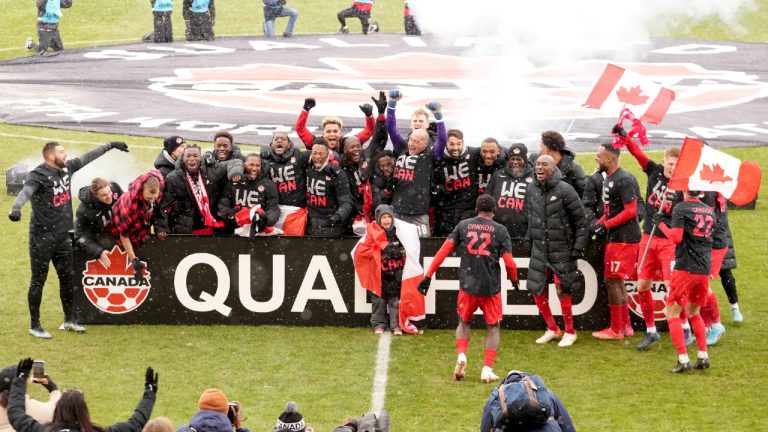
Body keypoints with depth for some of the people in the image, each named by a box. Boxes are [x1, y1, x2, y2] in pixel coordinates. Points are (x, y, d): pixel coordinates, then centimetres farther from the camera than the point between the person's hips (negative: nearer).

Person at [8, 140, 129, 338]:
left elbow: (87, 158, 19)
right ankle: (35, 325, 10)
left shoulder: (67, 168, 6)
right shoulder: (39, 175, -18)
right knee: (38, 281, 2)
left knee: (67, 277, 15)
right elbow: (26, 191, -36)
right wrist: (16, 208, -55)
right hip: (42, 236, -7)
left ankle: (70, 319, 29)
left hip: (63, 235, 7)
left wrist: (110, 146, 28)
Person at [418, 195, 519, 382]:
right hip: (491, 288, -1)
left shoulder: (463, 226, 4)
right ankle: (487, 369, 4)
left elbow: (444, 250, -3)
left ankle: (461, 355, -3)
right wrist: (514, 279, 14)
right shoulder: (500, 230, -1)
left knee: (463, 323, 22)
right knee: (494, 327, 15)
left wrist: (428, 276, -2)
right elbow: (509, 262, -6)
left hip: (467, 286, 2)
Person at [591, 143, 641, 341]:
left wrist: (605, 224, -16)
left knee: (612, 281, -5)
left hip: (624, 239, -10)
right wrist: (598, 223, 3)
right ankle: (625, 324, 25)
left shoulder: (624, 180, -18)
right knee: (616, 281, 16)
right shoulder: (608, 178, 13)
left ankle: (616, 330, 2)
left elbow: (630, 211, -21)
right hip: (614, 237, 10)